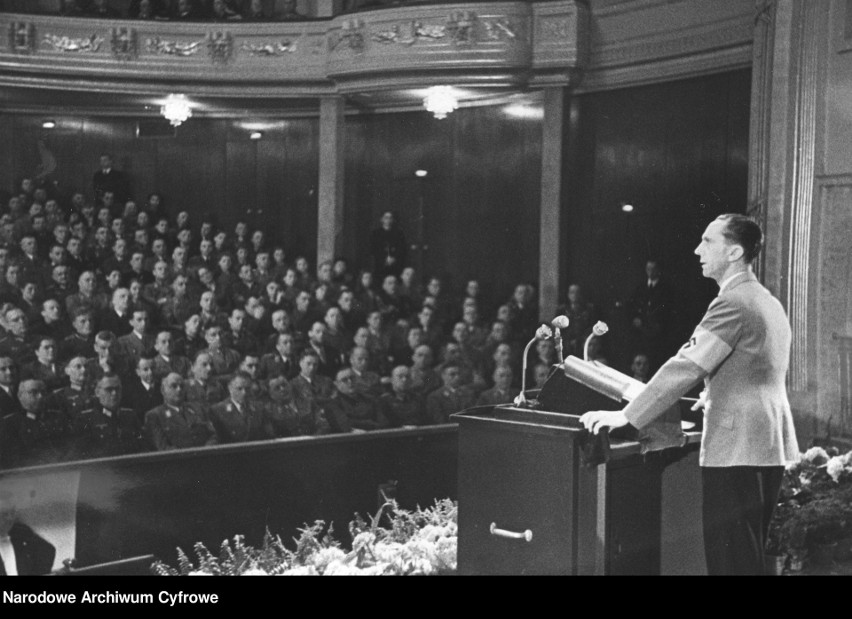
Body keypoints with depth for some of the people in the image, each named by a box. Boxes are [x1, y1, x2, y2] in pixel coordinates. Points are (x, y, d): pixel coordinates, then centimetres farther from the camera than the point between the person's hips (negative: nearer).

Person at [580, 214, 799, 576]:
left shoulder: (732, 303, -14)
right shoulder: (769, 303, 14)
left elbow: (686, 367, -19)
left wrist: (626, 416, -17)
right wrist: (714, 397, 35)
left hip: (736, 450, -10)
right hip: (769, 450, 10)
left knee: (729, 559, -5)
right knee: (750, 555, 16)